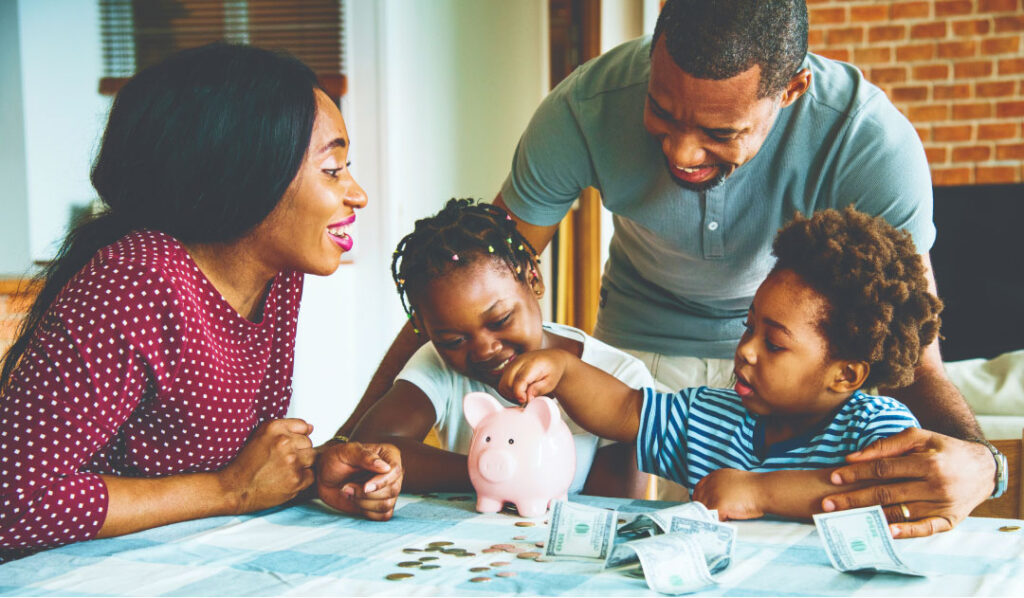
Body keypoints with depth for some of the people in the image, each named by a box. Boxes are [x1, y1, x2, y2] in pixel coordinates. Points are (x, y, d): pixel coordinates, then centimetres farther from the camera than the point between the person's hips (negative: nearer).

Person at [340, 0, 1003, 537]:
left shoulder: (872, 141, -32)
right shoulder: (587, 109, -29)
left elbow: (913, 355, -31)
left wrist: (976, 460, -54)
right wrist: (360, 434, -32)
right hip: (638, 342, 1)